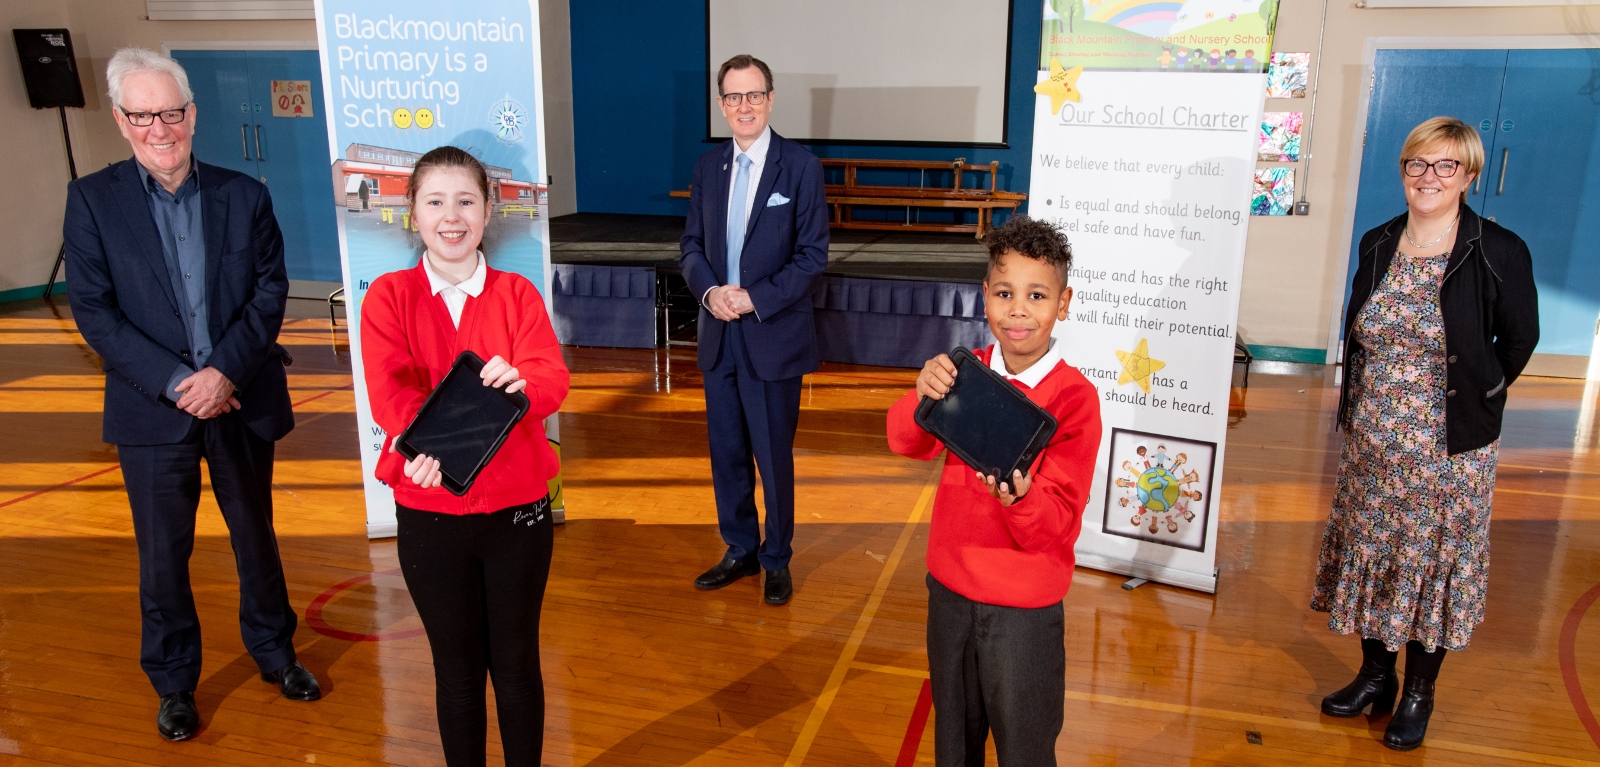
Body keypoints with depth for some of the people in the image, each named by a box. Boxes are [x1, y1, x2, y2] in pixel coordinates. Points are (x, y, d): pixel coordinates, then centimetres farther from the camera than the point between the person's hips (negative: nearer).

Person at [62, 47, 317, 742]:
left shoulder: (244, 196, 0)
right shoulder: (92, 200, -3)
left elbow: (271, 289, -4)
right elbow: (93, 312, -7)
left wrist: (225, 371, -16)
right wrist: (176, 383, -16)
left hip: (242, 402, 1)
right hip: (153, 411, -1)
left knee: (256, 537, 16)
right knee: (163, 556, 11)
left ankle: (273, 650, 36)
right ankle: (174, 682, 31)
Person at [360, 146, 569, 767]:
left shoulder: (517, 294, 1)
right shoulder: (388, 297, -1)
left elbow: (552, 378, -16)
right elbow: (388, 389, -17)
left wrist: (517, 385, -39)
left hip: (517, 510, 0)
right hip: (428, 515, 0)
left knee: (516, 663, 13)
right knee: (457, 668, 16)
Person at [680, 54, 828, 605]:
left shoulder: (801, 166, -6)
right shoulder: (709, 167, 8)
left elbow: (813, 255, -9)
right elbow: (692, 246, 10)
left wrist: (756, 299, -18)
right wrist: (710, 290, -10)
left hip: (774, 336, -4)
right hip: (719, 335, 5)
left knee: (773, 456, 5)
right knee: (726, 452, 14)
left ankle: (777, 560, 24)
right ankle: (740, 551, 31)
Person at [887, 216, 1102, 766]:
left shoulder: (1075, 398, -16)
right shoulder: (968, 372, -4)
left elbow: (1057, 523, -18)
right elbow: (907, 443, -17)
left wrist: (1017, 499, -40)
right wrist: (923, 399, -38)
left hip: (1024, 608, -4)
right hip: (950, 587, 4)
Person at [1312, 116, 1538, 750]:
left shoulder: (1500, 253, -11)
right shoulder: (1377, 246, 2)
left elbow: (1518, 341, 0)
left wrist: (1472, 400, 7)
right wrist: (1362, 406, 11)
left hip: (1451, 447, -4)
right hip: (1372, 442, 4)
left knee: (1435, 561, 9)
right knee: (1372, 554, 14)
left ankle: (1419, 695, 27)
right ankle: (1375, 676, 33)